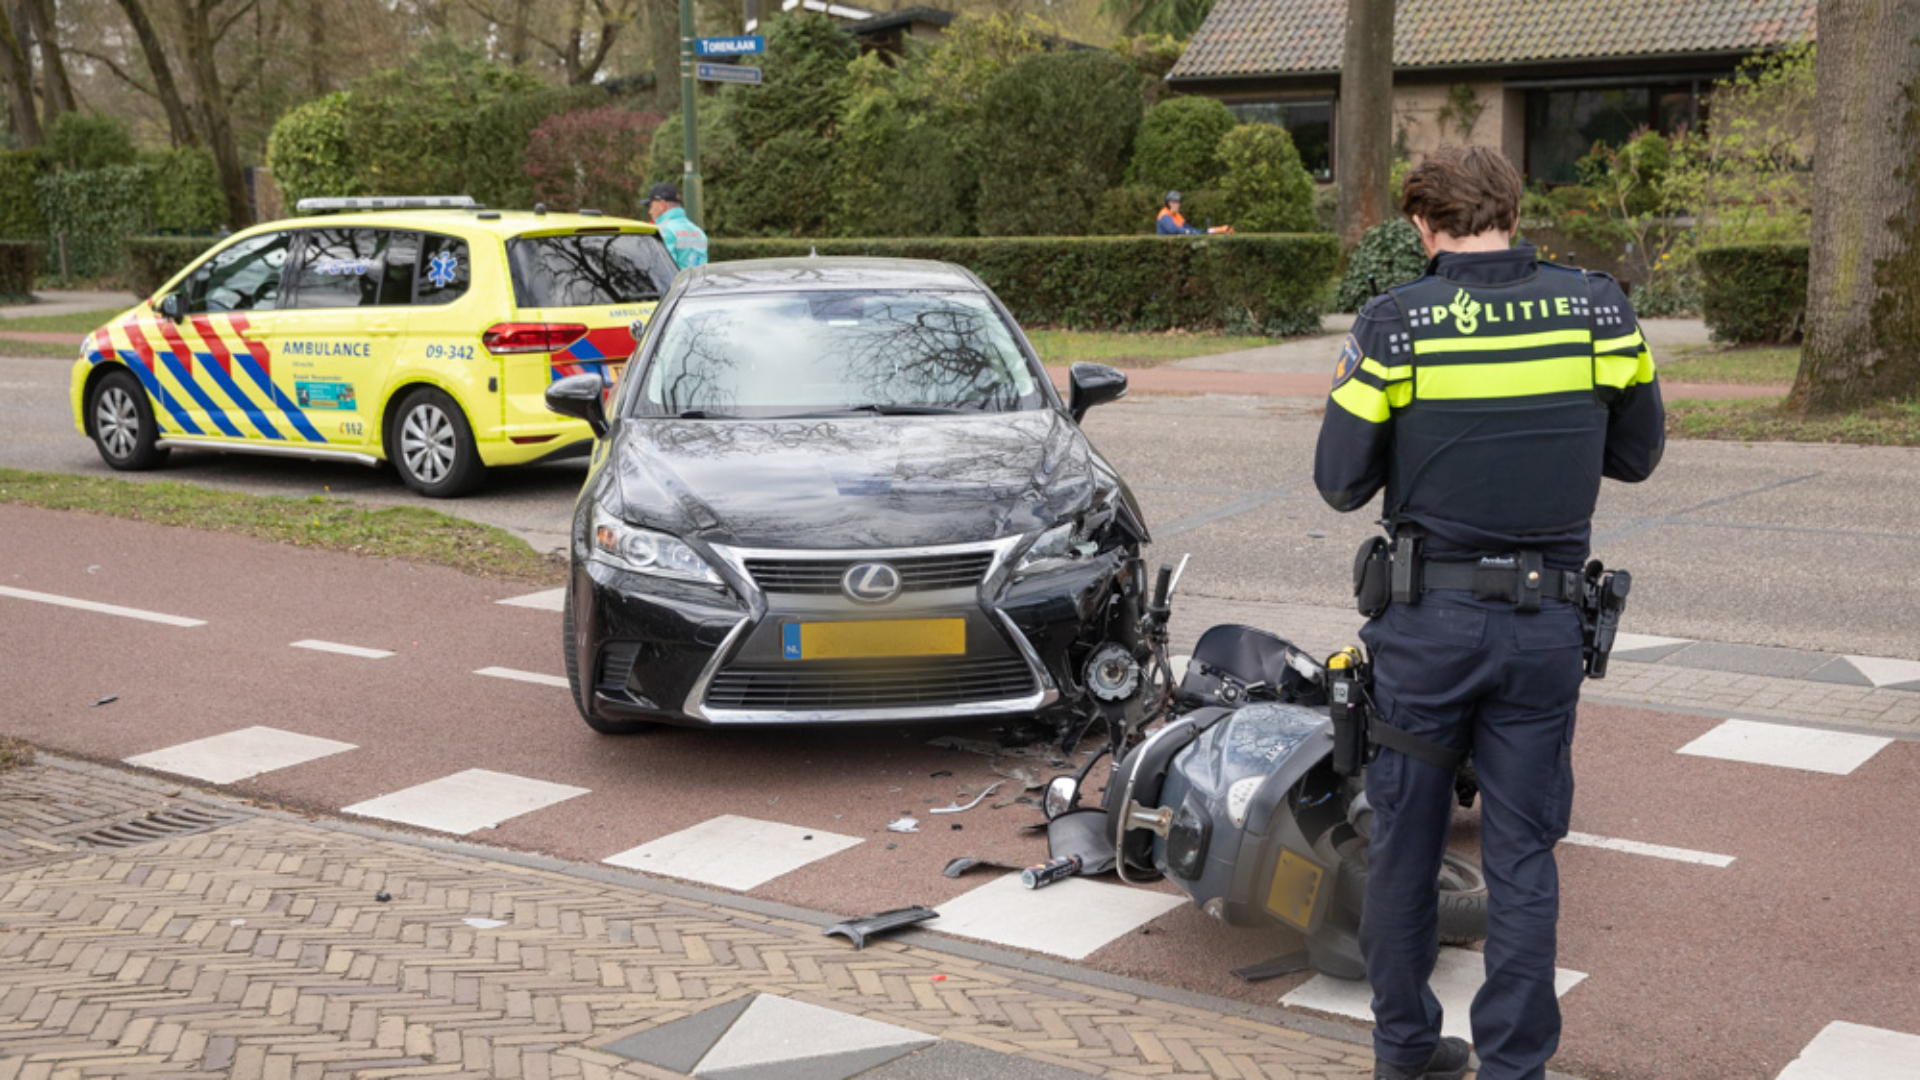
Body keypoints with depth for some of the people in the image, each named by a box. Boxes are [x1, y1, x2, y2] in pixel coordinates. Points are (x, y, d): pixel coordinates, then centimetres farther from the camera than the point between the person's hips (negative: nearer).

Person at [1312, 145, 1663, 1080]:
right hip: (1546, 622, 2)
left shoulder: (1394, 324, -8)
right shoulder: (1597, 309, -2)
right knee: (1522, 854, 9)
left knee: (1406, 838, 13)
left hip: (1429, 617, -1)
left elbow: (1340, 483, -5)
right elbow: (1636, 456, 9)